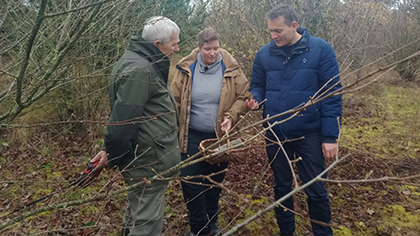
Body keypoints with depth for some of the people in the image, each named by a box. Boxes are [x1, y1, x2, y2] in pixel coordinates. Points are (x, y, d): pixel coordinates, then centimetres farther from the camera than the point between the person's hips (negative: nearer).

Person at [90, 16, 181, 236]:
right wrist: (112, 155, -10)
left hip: (145, 157, 11)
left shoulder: (145, 63, 10)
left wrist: (112, 151, 14)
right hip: (150, 163, -11)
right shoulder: (139, 71, -25)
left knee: (136, 213, 28)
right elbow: (122, 120, -26)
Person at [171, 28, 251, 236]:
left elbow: (244, 96, -1)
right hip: (192, 137, 0)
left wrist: (231, 118, -16)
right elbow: (175, 100, 0)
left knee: (215, 182, 16)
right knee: (191, 182, 0)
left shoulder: (231, 70, -4)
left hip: (220, 136, 1)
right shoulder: (186, 69, -3)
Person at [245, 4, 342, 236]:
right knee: (281, 186, 18)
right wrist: (255, 99, -12)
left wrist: (331, 136, -12)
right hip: (275, 134, 3)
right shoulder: (264, 54, 0)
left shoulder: (321, 49, -9)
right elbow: (257, 86, 12)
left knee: (315, 190, 8)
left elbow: (332, 95, -9)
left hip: (309, 134, -3)